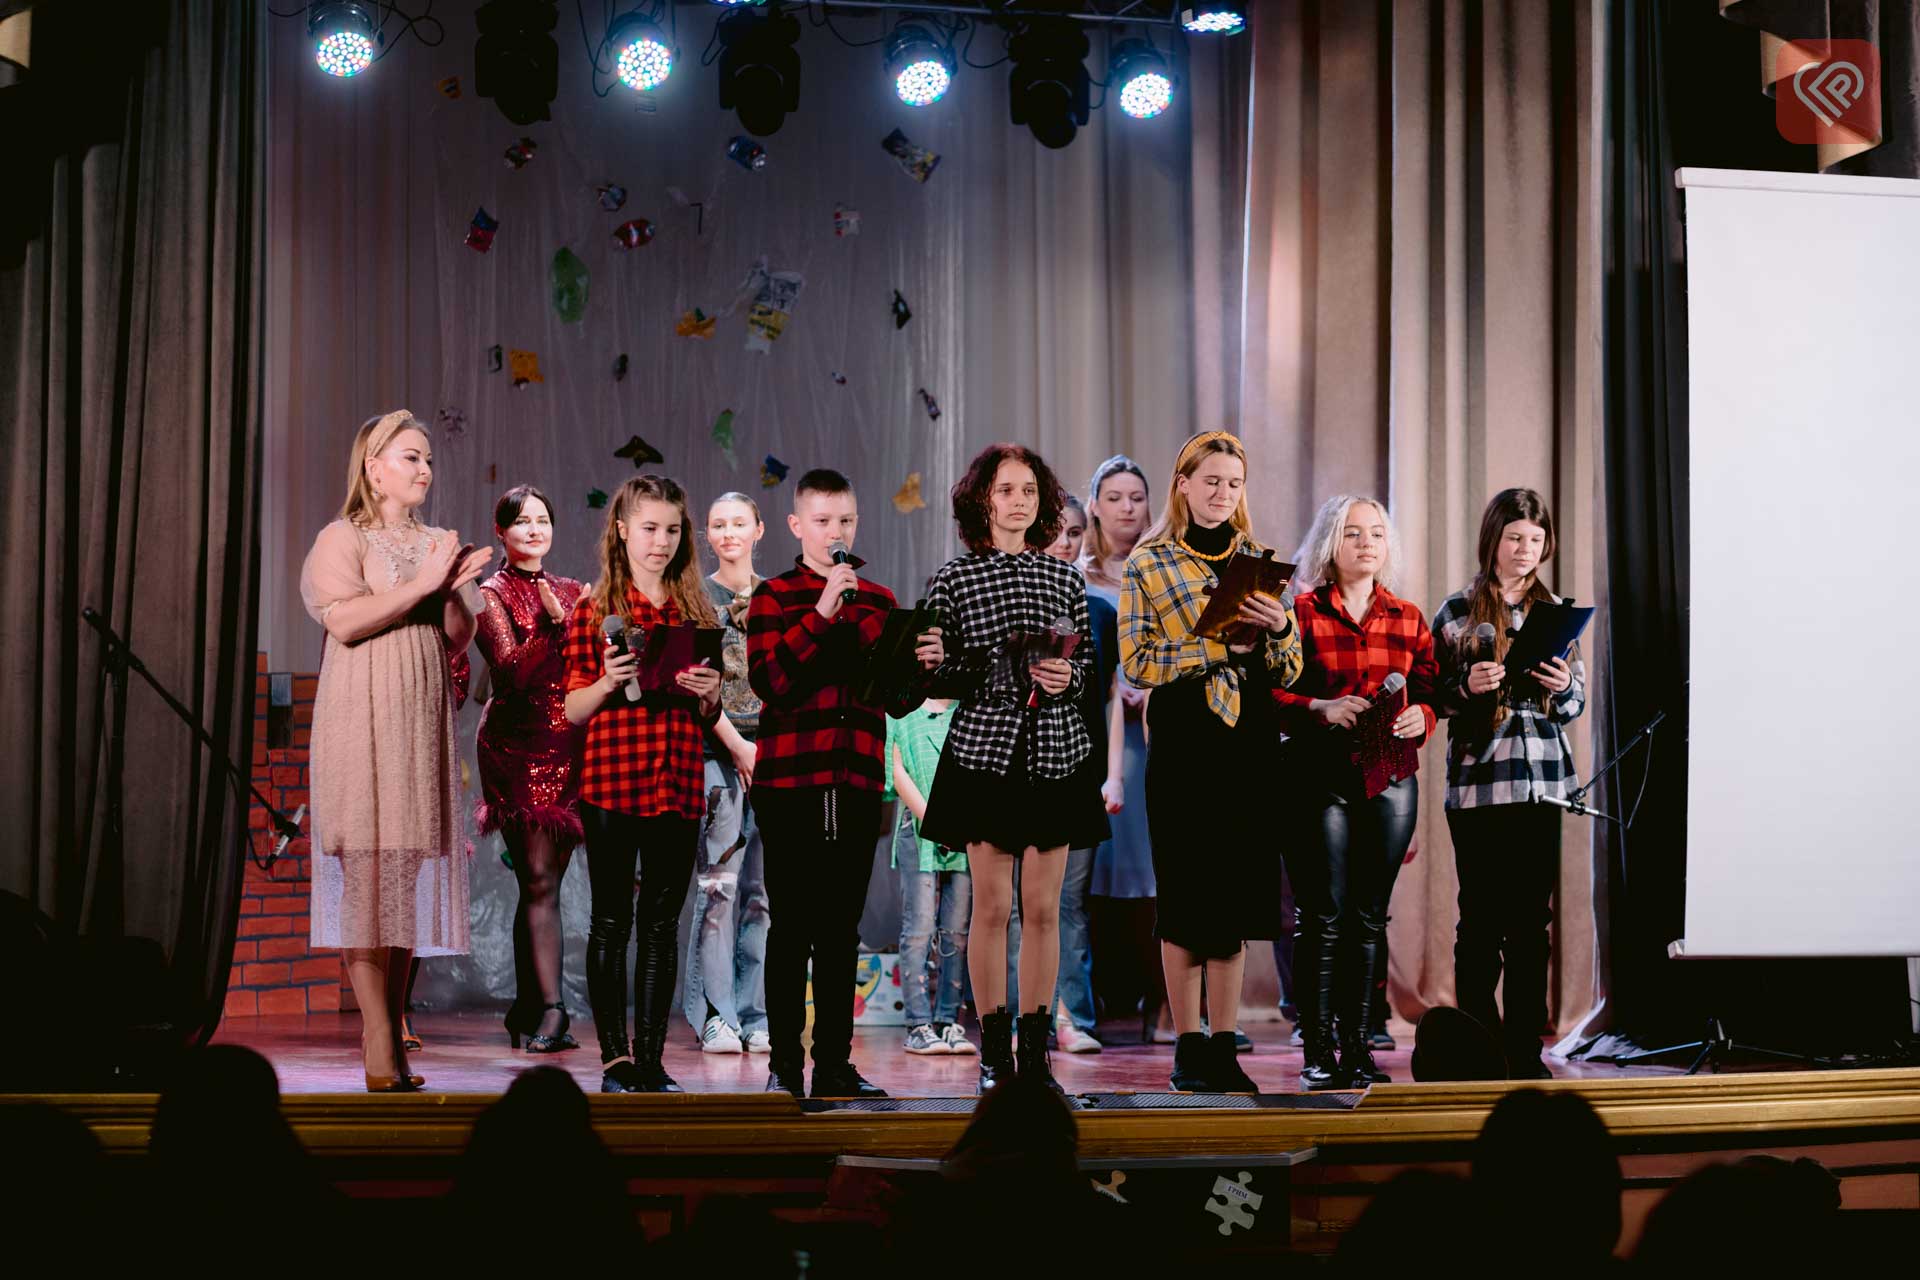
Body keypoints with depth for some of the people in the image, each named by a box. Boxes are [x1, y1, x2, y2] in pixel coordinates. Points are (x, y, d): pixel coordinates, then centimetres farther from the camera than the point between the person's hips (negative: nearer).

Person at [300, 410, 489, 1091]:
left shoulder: (436, 543, 17)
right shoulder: (343, 538, 1)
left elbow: (460, 638, 14)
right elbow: (345, 620, -14)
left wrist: (454, 591, -5)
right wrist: (422, 584, -13)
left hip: (423, 728, 6)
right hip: (364, 727, -6)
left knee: (410, 874, 3)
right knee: (367, 872, -10)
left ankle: (392, 1030, 7)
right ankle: (380, 1051, -12)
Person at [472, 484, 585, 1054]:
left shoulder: (569, 593, 17)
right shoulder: (493, 594, 1)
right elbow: (512, 671, -12)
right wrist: (554, 623, -20)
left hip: (569, 744, 5)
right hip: (518, 745, -5)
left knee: (544, 881, 6)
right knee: (539, 879, -12)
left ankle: (527, 1006, 13)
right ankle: (551, 1009, -16)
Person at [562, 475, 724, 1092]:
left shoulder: (698, 612, 11)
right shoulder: (594, 609, 2)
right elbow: (573, 710, 1)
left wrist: (710, 692, -6)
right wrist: (606, 682, -18)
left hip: (679, 784, 3)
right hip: (611, 781, -3)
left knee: (662, 925, 5)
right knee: (611, 921, 1)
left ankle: (651, 1056, 9)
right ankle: (614, 1056, 5)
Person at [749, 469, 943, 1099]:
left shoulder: (879, 601, 12)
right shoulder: (774, 596, 1)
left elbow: (895, 700, 12)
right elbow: (770, 681, -14)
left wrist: (921, 667, -8)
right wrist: (822, 613, -19)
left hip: (857, 781, 4)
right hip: (789, 779, -4)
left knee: (842, 927, 8)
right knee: (792, 925, 0)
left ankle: (835, 1063, 14)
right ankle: (784, 1064, 7)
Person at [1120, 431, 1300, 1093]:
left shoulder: (1258, 560, 13)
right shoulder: (1149, 563, 3)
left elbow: (1289, 670, 13)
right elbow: (1136, 662, -6)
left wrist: (1280, 628, -8)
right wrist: (1215, 646, -15)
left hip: (1249, 739, 3)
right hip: (1183, 739, -3)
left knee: (1235, 894, 4)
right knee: (1185, 894, 0)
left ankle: (1224, 1050, 10)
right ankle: (1188, 1047, 8)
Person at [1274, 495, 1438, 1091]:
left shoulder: (1408, 619, 13)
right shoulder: (1300, 612, 1)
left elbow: (1429, 696, 13)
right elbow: (1269, 693, -3)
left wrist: (1420, 717, -8)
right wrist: (1321, 708, -17)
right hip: (1320, 777, -3)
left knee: (1369, 916, 5)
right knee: (1323, 916, -4)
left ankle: (1357, 1047, 9)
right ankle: (1318, 1052, -1)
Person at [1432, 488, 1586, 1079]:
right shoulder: (1457, 610, 3)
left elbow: (1576, 703, 15)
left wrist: (1564, 688, -7)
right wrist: (1467, 688, -16)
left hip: (1543, 782, 3)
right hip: (1478, 781, -3)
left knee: (1533, 920, 5)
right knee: (1481, 920, 0)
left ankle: (1525, 1051, 9)